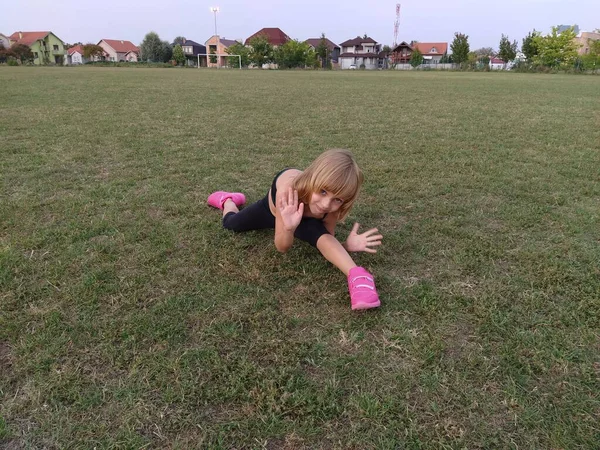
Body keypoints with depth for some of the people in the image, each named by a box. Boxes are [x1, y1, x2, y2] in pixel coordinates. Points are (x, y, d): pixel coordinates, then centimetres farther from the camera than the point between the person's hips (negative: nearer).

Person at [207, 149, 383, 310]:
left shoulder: (333, 207, -39)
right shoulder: (289, 189, -47)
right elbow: (282, 247, -37)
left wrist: (347, 245, -47)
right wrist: (288, 228, -60)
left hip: (305, 217, 0)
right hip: (273, 207, 0)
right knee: (230, 223, 20)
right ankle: (228, 200, 52)